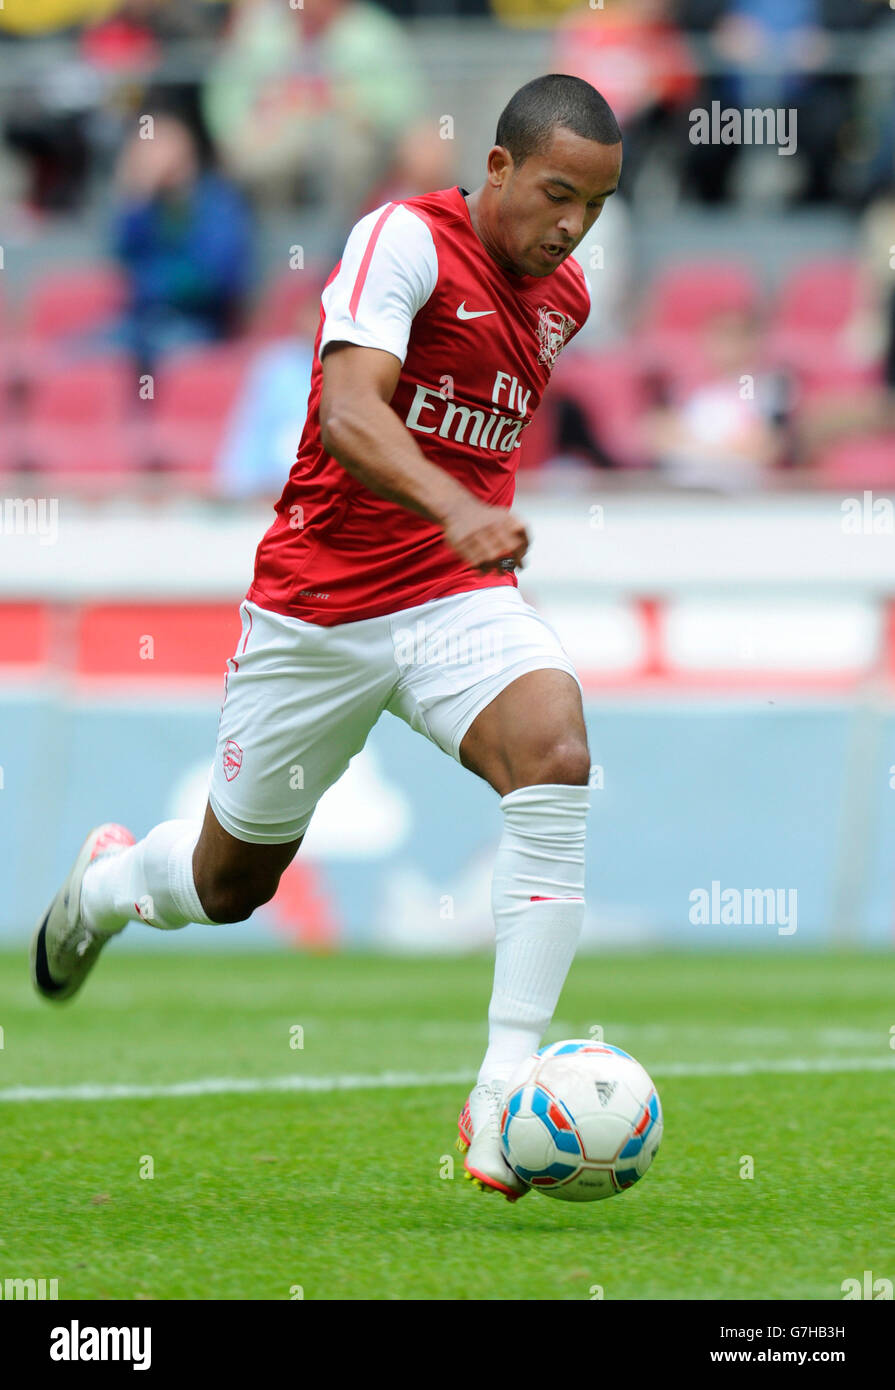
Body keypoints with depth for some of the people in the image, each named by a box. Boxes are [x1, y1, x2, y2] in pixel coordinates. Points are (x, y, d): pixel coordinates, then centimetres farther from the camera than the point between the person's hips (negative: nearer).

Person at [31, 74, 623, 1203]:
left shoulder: (562, 297, 7)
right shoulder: (406, 240, -15)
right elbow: (347, 412, -30)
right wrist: (450, 506, -46)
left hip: (460, 601, 4)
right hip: (318, 604, -4)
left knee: (556, 754, -28)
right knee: (232, 881, 11)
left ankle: (504, 1089, -30)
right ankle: (107, 881, 51)